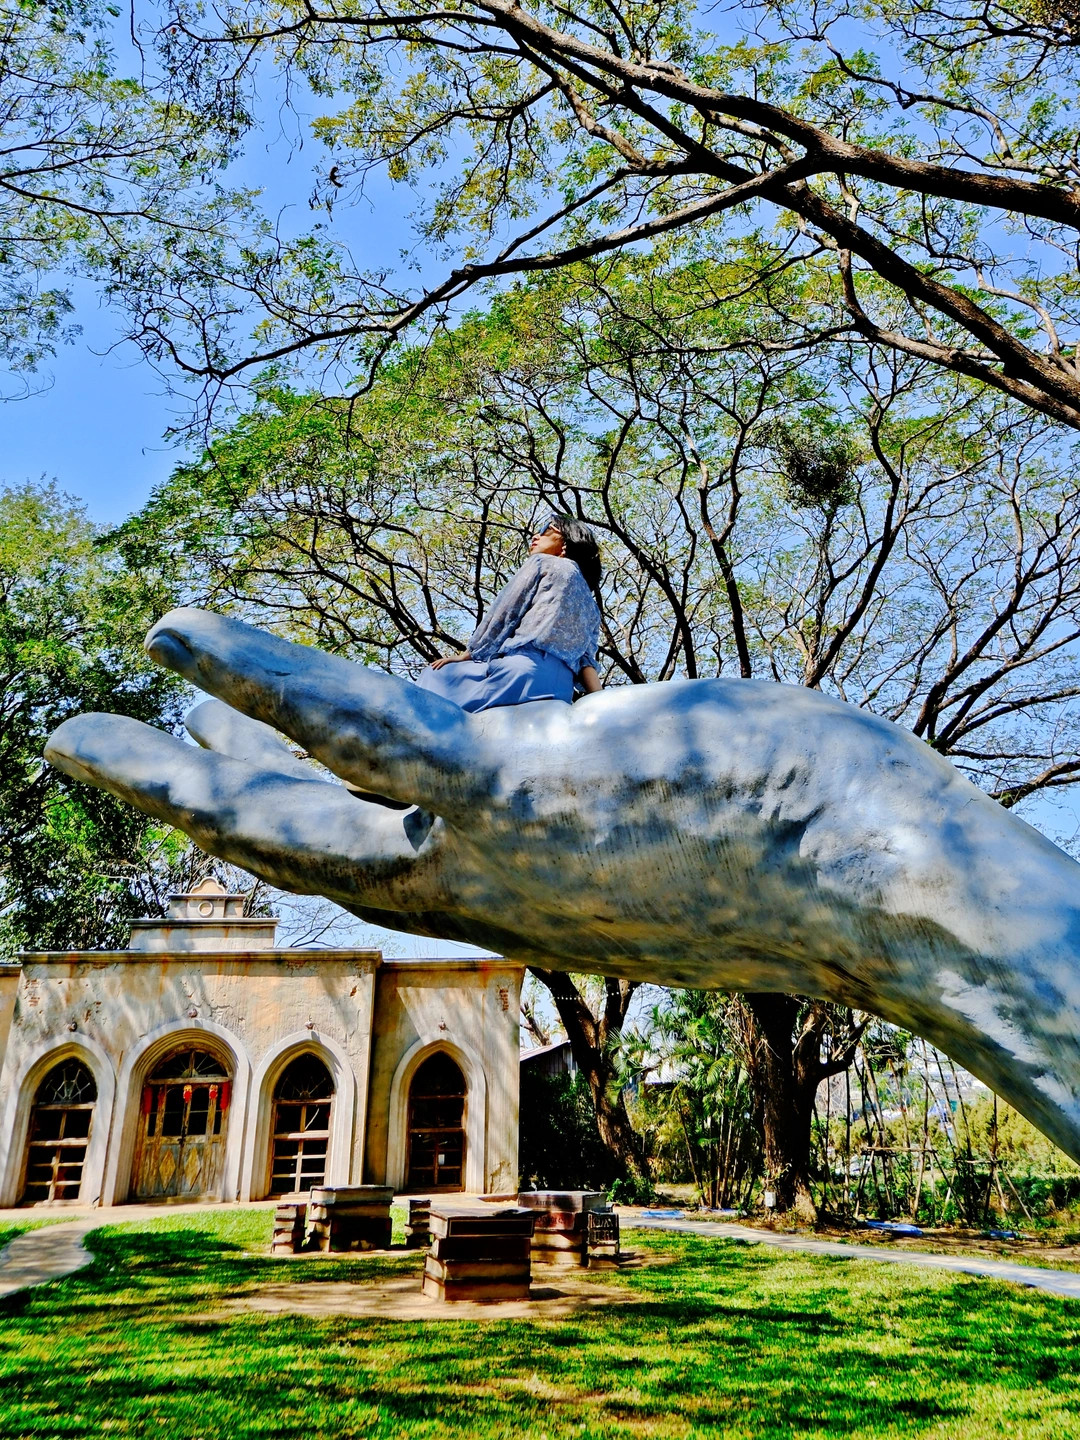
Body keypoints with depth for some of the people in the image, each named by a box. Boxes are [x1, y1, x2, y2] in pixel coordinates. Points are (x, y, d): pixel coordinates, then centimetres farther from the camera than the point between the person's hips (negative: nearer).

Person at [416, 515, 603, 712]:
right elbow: (586, 660, 13)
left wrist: (465, 657, 12)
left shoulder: (541, 563, 12)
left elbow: (502, 616, 6)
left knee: (434, 676, 9)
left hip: (521, 669, -7)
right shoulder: (590, 605, 28)